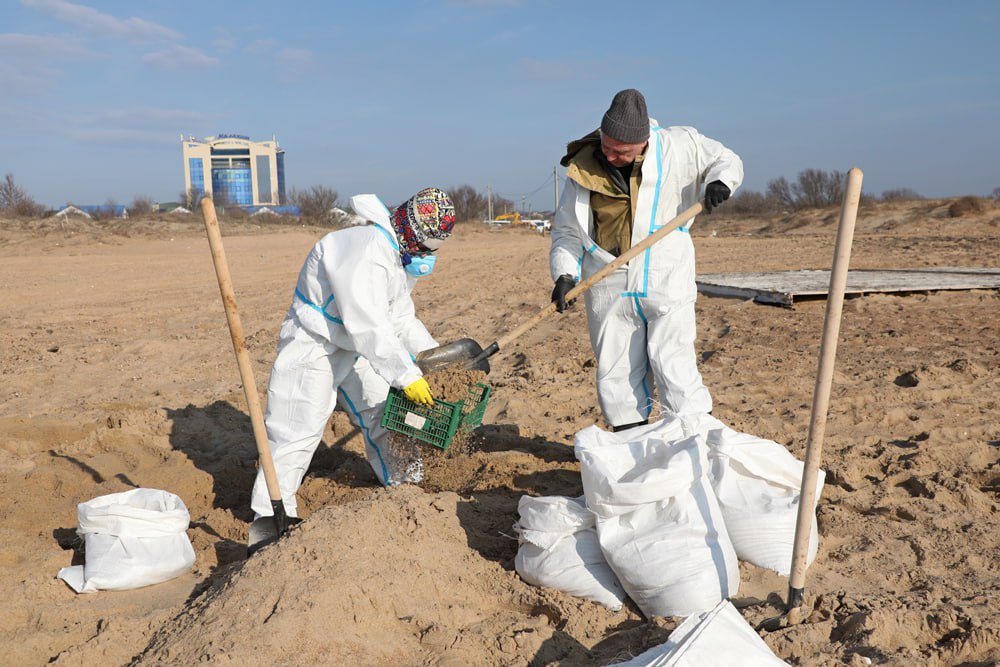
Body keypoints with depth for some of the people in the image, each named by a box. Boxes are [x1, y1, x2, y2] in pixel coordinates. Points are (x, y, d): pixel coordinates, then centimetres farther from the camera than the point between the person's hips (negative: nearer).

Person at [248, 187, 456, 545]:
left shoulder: (403, 255, 3)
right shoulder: (365, 251, -30)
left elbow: (401, 317, 11)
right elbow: (368, 327, -36)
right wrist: (407, 376, -33)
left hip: (354, 350, 9)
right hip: (312, 349, -9)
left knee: (384, 415, 13)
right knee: (298, 431, -9)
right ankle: (269, 517, 2)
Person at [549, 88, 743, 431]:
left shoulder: (678, 146, -4)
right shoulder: (583, 168, -2)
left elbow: (726, 159, 13)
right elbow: (566, 231, 6)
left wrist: (720, 182, -9)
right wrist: (564, 274, -9)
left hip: (666, 281, -2)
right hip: (609, 289, 2)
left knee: (673, 364, -8)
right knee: (616, 375, 7)